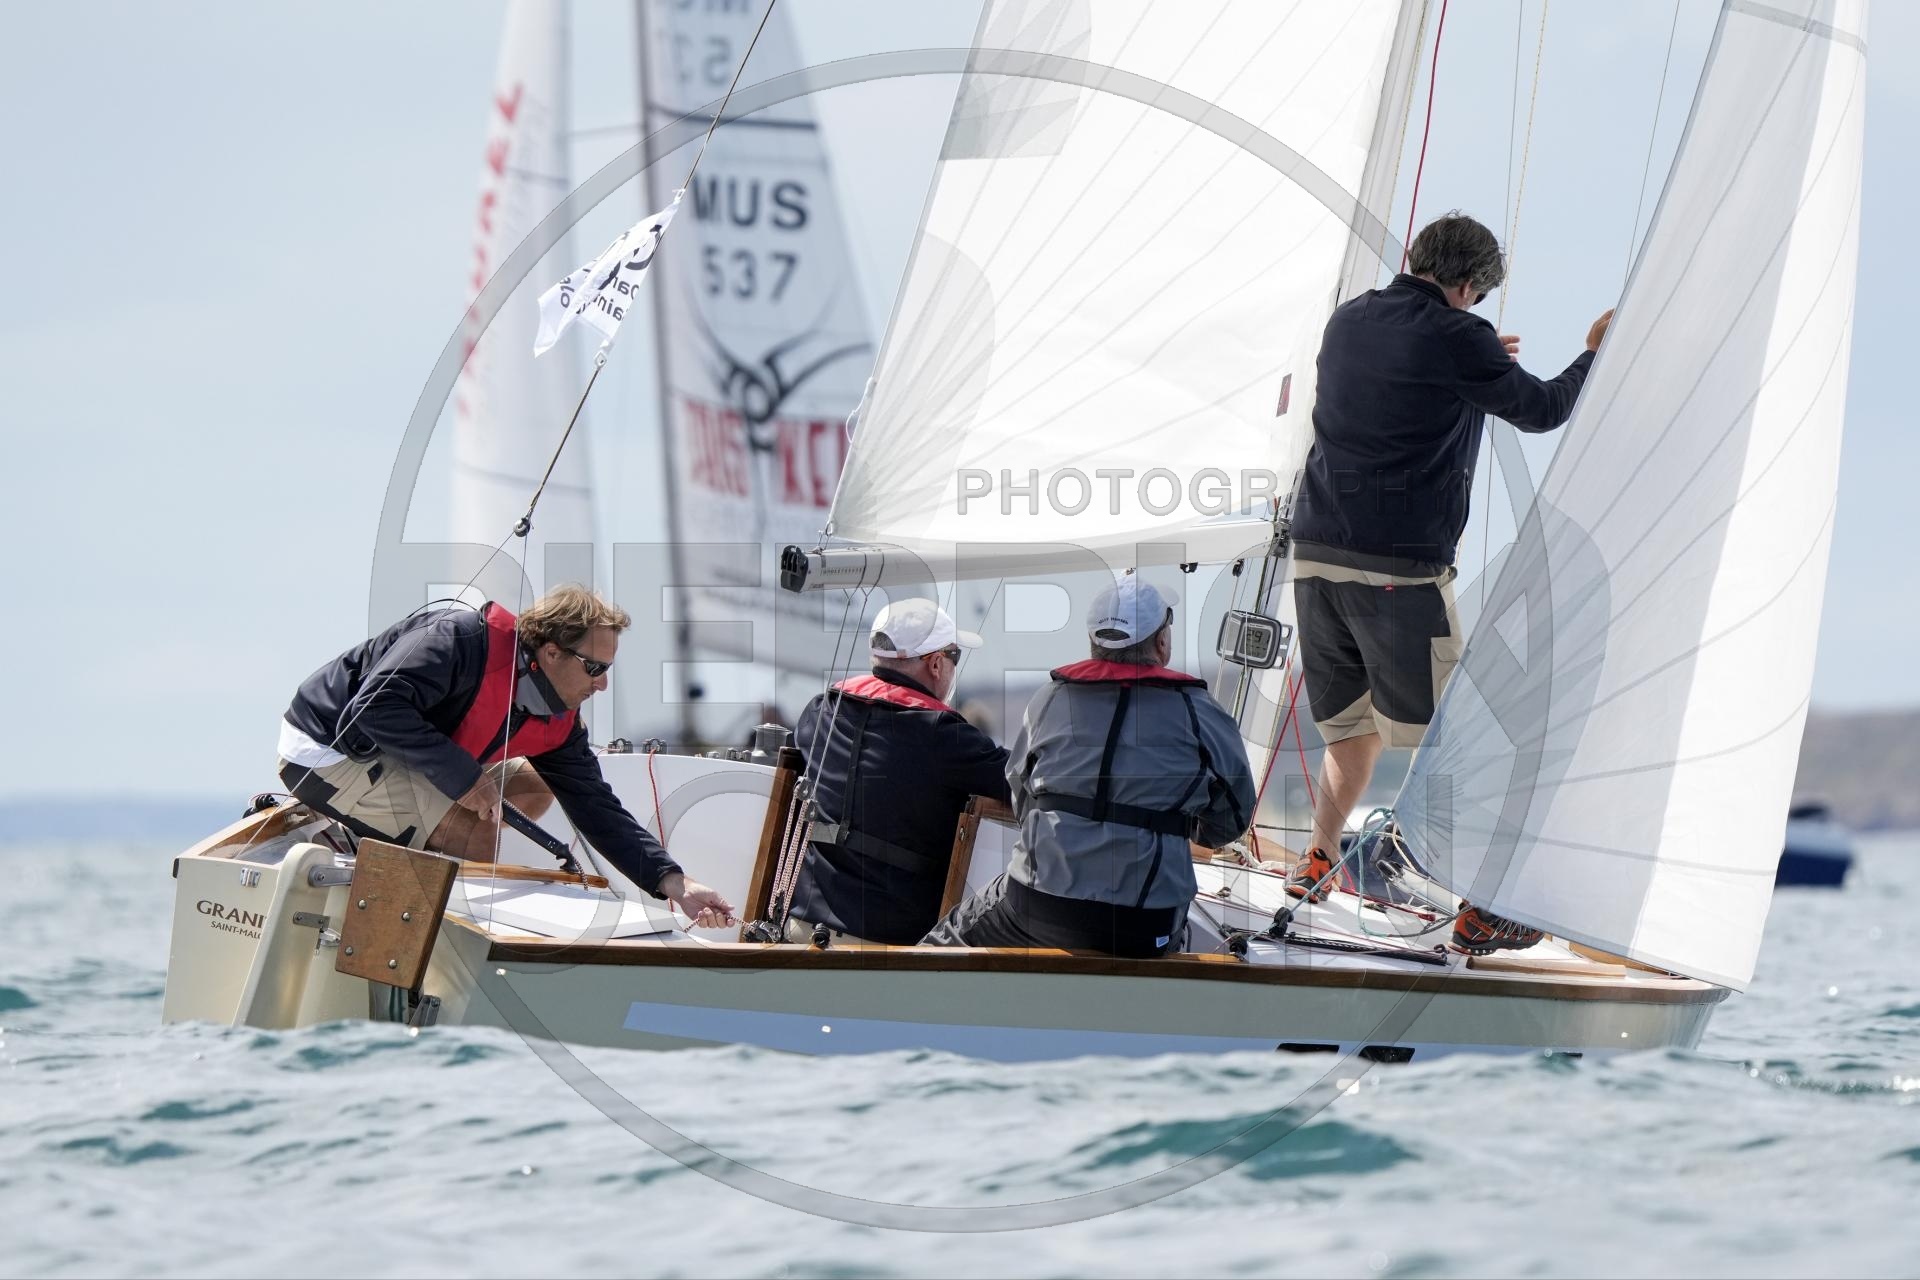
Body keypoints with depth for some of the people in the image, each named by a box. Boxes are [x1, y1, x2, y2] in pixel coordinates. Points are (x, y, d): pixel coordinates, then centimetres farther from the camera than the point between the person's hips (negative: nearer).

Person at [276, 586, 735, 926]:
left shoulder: (557, 723, 0)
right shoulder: (463, 640, -26)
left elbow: (598, 809, 0)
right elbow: (375, 707, -34)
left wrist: (675, 885, -11)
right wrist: (461, 773, -31)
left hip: (392, 756, 10)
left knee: (532, 791, 10)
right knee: (478, 838, -21)